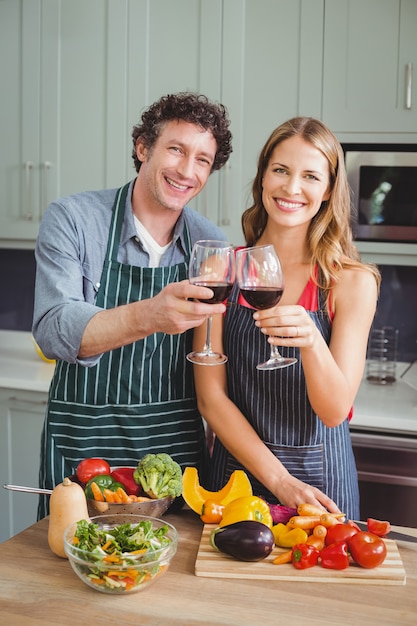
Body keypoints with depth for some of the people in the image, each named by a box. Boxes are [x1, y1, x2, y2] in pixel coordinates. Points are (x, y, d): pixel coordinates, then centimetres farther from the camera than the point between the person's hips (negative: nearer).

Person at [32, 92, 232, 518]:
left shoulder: (211, 244, 2)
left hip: (178, 447, 3)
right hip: (82, 447, -2)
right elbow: (53, 330, -21)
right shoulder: (71, 220, -9)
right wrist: (146, 316, -38)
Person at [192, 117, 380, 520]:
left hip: (319, 485, -1)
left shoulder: (352, 282, -8)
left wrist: (311, 341, -32)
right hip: (235, 469, 1)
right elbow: (210, 397, -6)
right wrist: (279, 480, -13)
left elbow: (335, 411, -13)